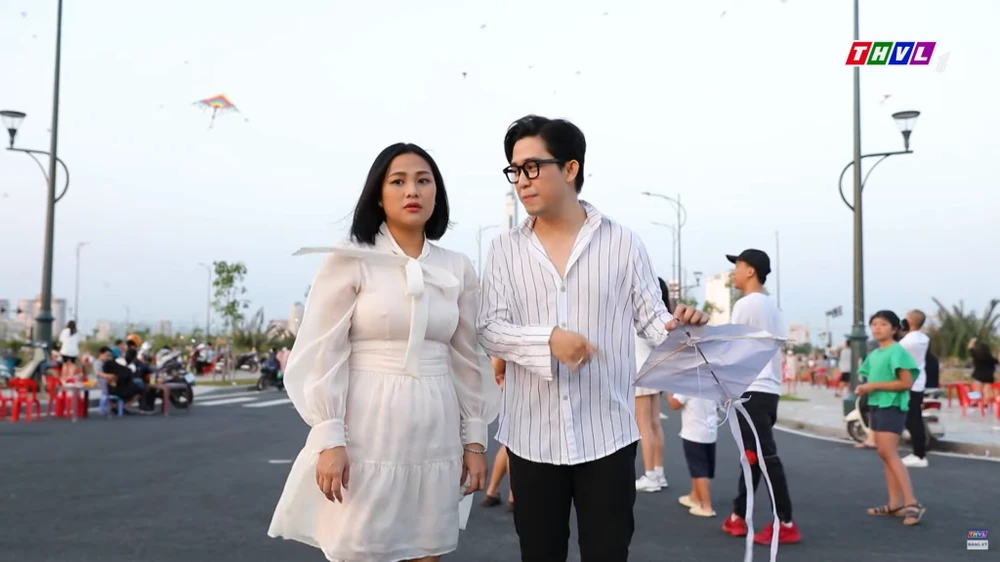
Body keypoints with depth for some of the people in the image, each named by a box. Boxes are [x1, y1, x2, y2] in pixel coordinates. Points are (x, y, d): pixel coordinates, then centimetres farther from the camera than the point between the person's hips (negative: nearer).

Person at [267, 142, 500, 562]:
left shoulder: (458, 269, 8)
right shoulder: (349, 260, -4)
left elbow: (468, 358, 11)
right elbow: (323, 354, -6)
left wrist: (475, 438, 9)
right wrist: (329, 439, -12)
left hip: (435, 433, 4)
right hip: (368, 429, -3)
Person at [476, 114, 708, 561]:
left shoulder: (622, 243, 1)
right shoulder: (505, 249, 4)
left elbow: (652, 318, 2)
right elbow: (489, 330, -3)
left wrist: (679, 327, -21)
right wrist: (548, 339, -21)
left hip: (606, 433, -1)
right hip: (532, 436, 2)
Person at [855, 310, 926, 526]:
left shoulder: (897, 351, -12)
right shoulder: (873, 355, 13)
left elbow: (906, 383, -18)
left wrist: (874, 386, -18)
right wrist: (863, 388, 1)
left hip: (892, 406, -9)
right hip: (877, 405, 9)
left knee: (889, 452, -16)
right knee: (885, 454, 7)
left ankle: (912, 503, -15)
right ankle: (895, 504, 10)